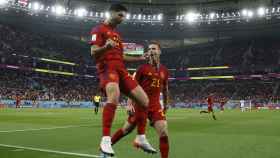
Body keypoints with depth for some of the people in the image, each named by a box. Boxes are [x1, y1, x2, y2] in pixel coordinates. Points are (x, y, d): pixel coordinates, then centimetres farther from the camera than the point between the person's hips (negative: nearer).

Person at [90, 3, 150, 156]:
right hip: (107, 68, -8)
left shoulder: (116, 33, 28)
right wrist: (106, 46, -30)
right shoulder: (99, 29, 3)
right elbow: (93, 52, -10)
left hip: (121, 69, 8)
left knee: (144, 100, -1)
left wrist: (139, 58, 27)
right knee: (114, 95, -38)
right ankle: (105, 140, -35)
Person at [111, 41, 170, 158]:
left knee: (164, 133, -12)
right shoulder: (143, 68, -4)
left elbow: (165, 89, 20)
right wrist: (129, 103, -13)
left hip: (155, 105, 3)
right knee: (127, 129, 10)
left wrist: (165, 104, 26)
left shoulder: (164, 71, 7)